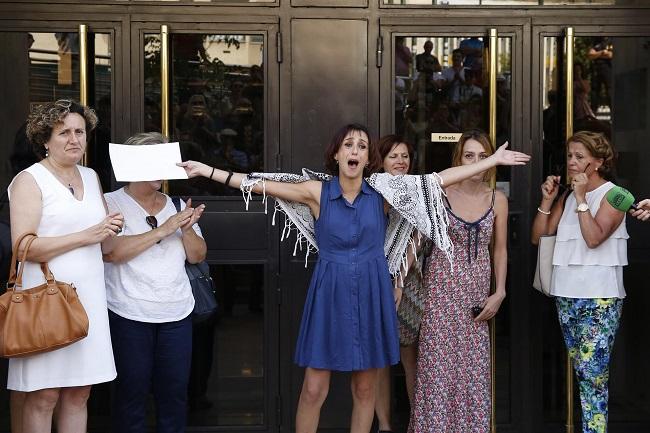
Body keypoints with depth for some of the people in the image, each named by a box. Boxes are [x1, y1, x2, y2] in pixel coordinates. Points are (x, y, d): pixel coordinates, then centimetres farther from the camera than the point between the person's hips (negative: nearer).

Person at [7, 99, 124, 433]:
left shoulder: (91, 177, 15)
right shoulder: (29, 180, -4)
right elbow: (24, 246, -15)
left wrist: (110, 233, -3)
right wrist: (86, 235, -17)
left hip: (88, 297, 6)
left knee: (79, 393, 8)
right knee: (43, 396, -2)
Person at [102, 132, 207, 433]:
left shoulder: (176, 205, 12)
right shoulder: (112, 203, -2)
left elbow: (197, 256, 11)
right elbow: (111, 251, -18)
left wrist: (188, 228, -9)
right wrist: (164, 230, -18)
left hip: (177, 314, 4)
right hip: (129, 316, -4)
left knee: (175, 391, 7)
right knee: (132, 391, 3)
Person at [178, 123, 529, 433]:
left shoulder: (382, 191, -2)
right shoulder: (317, 192, -4)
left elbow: (442, 178, -2)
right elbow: (260, 184, -7)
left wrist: (493, 161, -4)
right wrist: (208, 171, -12)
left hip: (372, 294, 1)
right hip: (330, 294, -1)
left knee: (365, 389, 9)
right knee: (314, 389, -1)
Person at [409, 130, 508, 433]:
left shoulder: (497, 200, 3)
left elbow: (499, 249, 11)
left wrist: (499, 293, 2)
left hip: (477, 290, 3)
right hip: (442, 286, -2)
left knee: (473, 368, 5)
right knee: (438, 365, -2)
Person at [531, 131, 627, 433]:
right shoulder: (568, 197, 14)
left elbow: (594, 238, -18)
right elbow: (538, 237, 12)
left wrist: (581, 198, -15)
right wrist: (547, 200, 2)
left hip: (599, 297, -6)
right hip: (567, 294, 7)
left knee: (592, 371, -11)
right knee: (581, 371, 10)